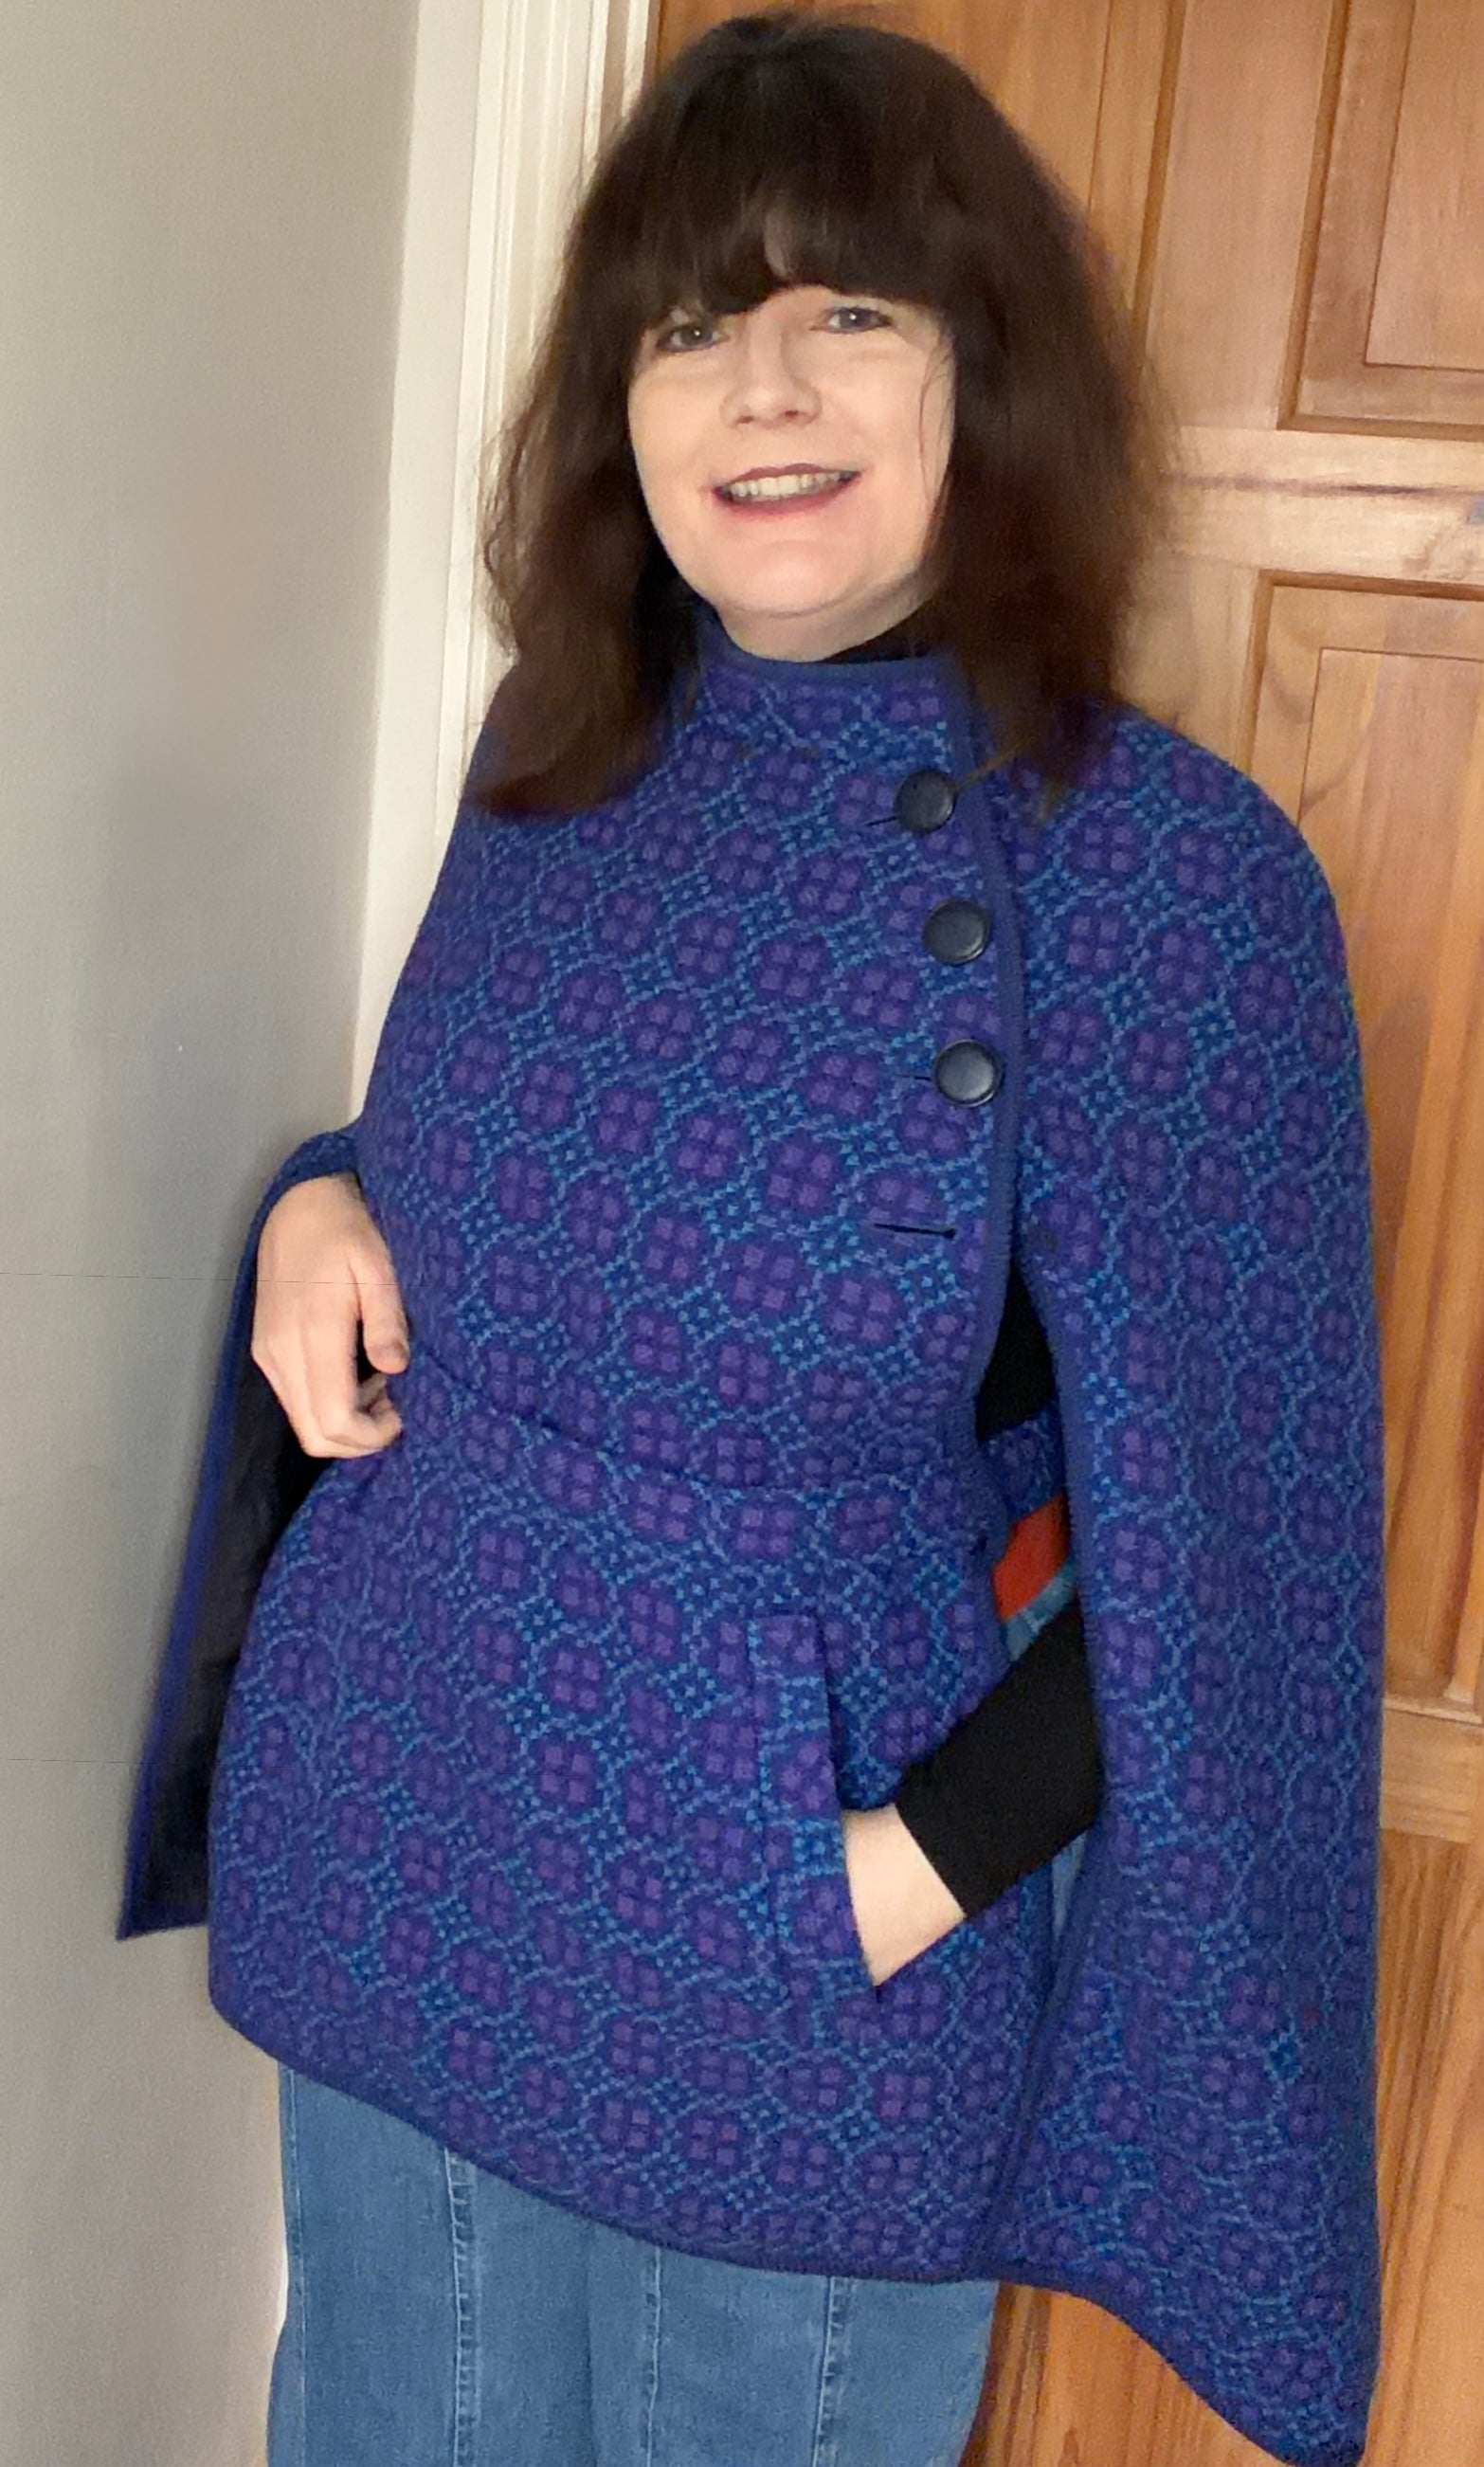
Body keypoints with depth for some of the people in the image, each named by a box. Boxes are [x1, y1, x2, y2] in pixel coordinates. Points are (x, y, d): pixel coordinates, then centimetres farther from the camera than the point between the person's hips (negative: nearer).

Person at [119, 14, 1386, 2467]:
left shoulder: (1160, 864, -16)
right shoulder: (549, 764, 0)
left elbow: (1206, 1553, -13)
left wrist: (900, 1878, -18)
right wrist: (324, 1204, -5)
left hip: (794, 1990, -4)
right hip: (382, 1883, 5)